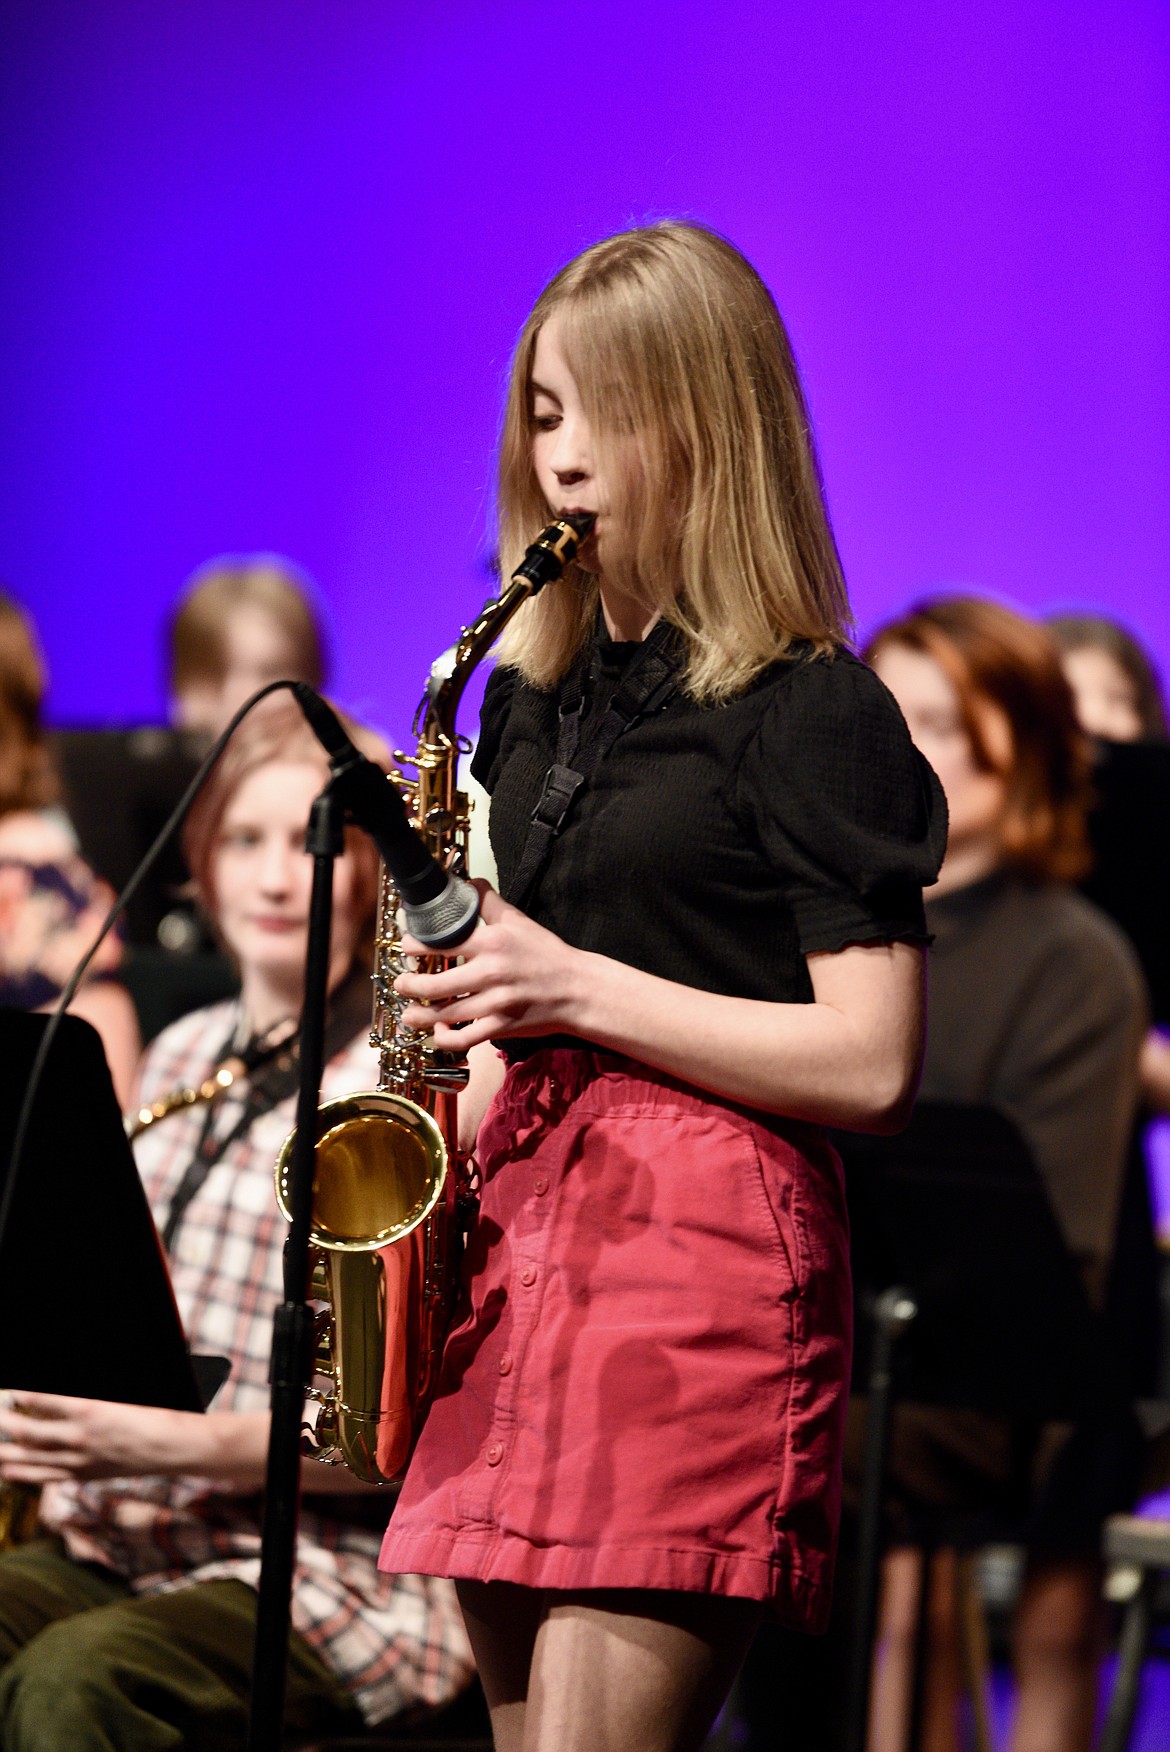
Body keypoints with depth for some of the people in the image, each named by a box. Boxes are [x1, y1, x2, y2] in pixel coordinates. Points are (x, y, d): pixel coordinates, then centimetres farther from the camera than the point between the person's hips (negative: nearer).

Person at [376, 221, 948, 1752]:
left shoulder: (811, 713, -5)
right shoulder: (535, 703, 17)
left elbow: (873, 1066, -12)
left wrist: (579, 989, -14)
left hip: (705, 1247, -7)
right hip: (520, 1226, 8)